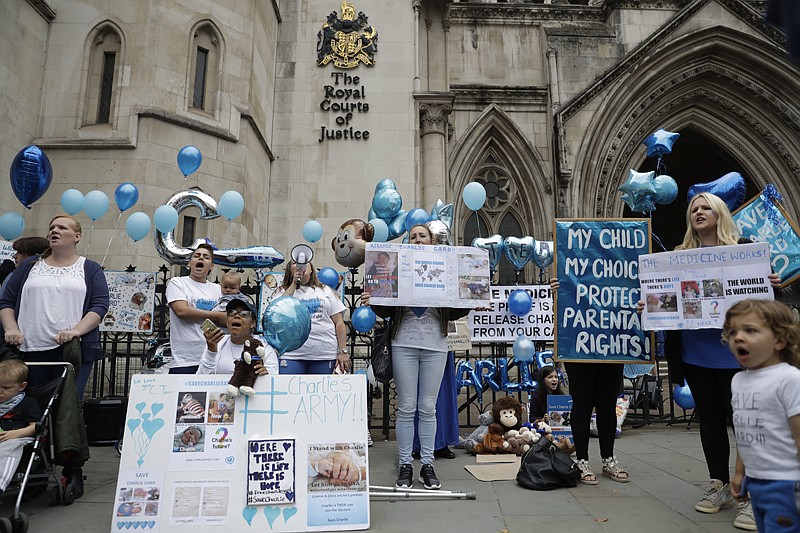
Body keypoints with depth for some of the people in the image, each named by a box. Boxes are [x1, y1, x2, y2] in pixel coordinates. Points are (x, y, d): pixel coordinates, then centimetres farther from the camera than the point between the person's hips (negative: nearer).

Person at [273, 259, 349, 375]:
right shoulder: (283, 291, 12)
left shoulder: (326, 291, 15)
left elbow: (339, 323, 10)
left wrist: (343, 352, 1)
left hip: (324, 356, 1)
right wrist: (294, 284, -4)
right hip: (291, 355, -1)